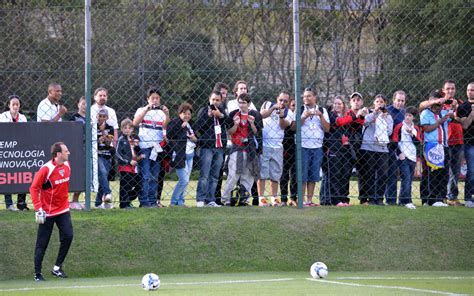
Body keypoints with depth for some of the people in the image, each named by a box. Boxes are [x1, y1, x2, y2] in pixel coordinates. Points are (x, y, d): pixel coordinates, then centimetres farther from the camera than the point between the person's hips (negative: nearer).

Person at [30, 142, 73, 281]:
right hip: (47, 212, -6)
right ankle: (37, 274, 9)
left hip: (63, 210, 6)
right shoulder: (46, 169, -19)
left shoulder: (67, 165, 1)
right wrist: (38, 209, -21)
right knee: (42, 243, 0)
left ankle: (57, 268, 7)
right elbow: (34, 188, -16)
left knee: (67, 237, -7)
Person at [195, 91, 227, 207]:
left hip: (219, 147, 5)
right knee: (204, 175, -9)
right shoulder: (204, 111, 3)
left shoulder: (222, 111, 15)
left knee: (215, 176, 6)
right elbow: (199, 127, -7)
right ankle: (200, 200, -8)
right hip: (207, 147, -5)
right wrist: (209, 116, -15)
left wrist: (221, 115, -12)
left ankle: (210, 200, 9)